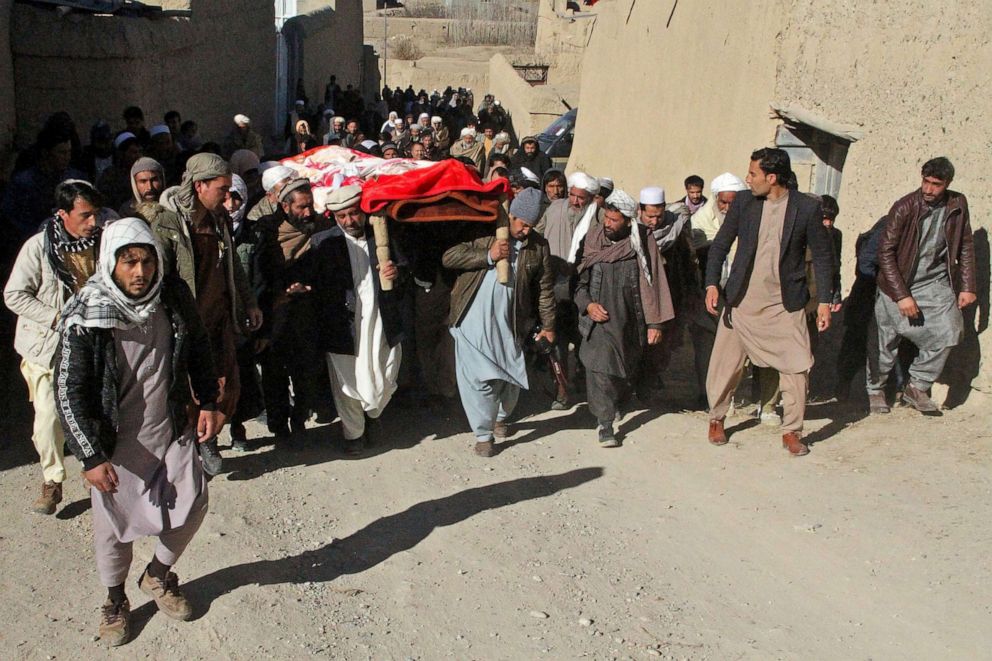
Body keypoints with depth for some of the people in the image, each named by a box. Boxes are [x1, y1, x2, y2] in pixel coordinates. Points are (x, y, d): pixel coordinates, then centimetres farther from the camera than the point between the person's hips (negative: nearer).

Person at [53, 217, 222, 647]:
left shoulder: (174, 298, -9)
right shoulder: (84, 319, -21)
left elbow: (197, 350, 9)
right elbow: (69, 393, -15)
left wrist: (207, 402, 6)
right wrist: (91, 457, -16)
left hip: (173, 430, 4)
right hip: (114, 443, -3)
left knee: (192, 505, 9)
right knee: (115, 522, 10)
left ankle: (158, 575, 38)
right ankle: (115, 600, 37)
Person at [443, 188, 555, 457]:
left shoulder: (538, 245, 3)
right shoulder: (484, 235, -5)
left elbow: (545, 287, 10)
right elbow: (448, 257, -11)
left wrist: (548, 325, 13)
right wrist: (488, 256, -19)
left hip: (509, 322, 3)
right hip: (474, 319, -3)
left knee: (512, 376, 14)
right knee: (480, 377, -4)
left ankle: (502, 416, 43)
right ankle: (483, 433, 12)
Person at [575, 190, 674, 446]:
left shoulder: (643, 244, -7)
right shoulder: (594, 240, -3)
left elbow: (653, 284, -5)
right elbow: (580, 280, 6)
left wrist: (654, 323, -6)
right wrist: (588, 304, -10)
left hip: (629, 321, 1)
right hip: (599, 319, -1)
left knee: (626, 369, 18)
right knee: (599, 367, -13)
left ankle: (616, 402, 47)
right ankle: (605, 425, -10)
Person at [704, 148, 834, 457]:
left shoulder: (807, 208, -6)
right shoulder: (743, 202, -1)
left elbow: (822, 256, 1)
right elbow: (720, 244, 6)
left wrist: (824, 300, -3)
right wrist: (712, 284, -4)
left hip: (785, 305, -1)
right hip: (741, 302, 2)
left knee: (797, 367, -2)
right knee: (725, 364, 7)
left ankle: (791, 431, 14)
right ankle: (716, 419, 28)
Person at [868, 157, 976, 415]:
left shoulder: (958, 205, -3)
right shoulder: (904, 208, -16)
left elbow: (966, 246, 8)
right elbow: (885, 252, -15)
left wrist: (967, 286, 3)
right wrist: (902, 296, -19)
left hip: (937, 284, 3)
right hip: (899, 285, -3)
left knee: (948, 331, -14)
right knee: (887, 344, 4)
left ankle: (916, 387, 3)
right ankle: (875, 389, 29)